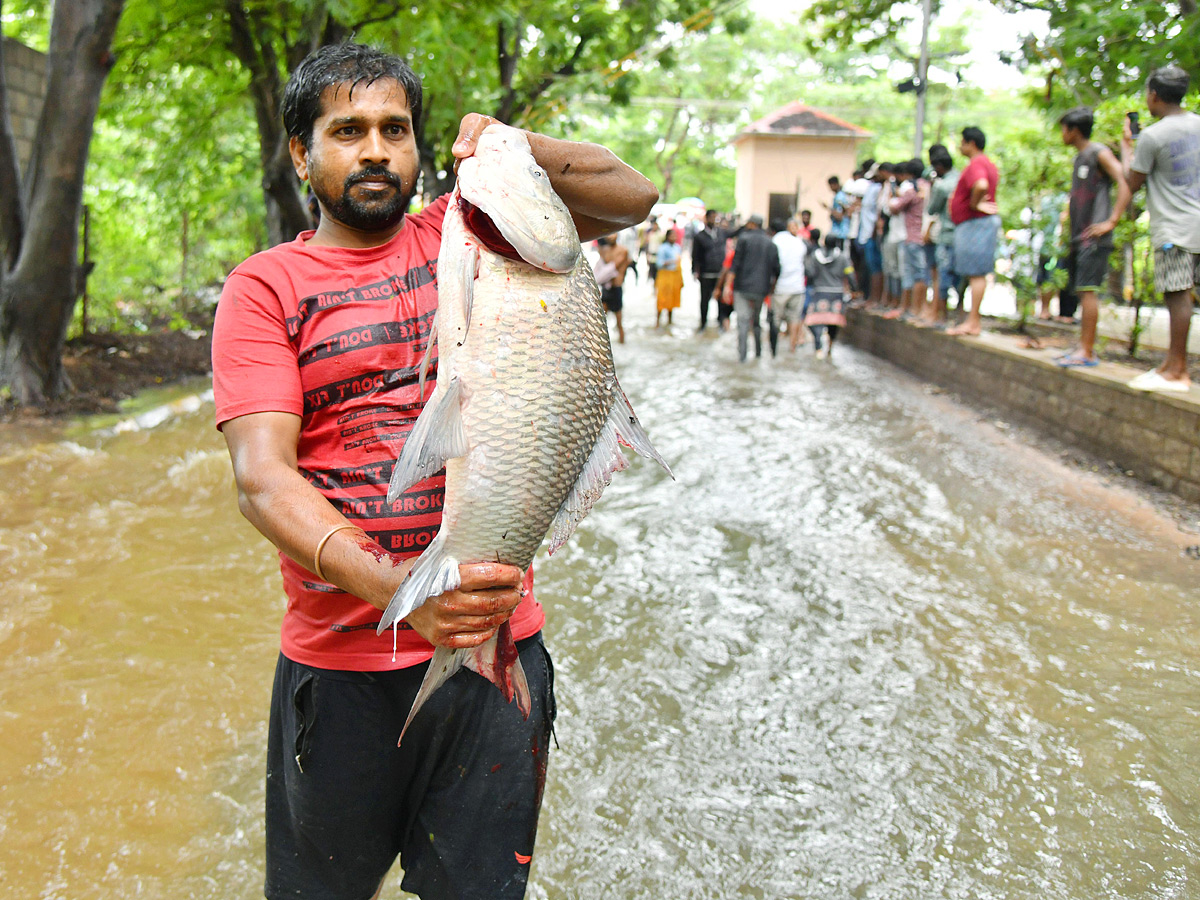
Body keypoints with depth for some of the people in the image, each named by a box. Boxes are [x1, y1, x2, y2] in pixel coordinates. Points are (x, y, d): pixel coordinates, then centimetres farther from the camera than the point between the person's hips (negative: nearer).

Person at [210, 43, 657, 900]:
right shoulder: (266, 286, -1)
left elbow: (633, 195, 9)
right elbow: (262, 474, -12)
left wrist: (515, 148, -9)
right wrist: (391, 589, -28)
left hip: (496, 638, 2)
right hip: (341, 660, -1)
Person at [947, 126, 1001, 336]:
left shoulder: (976, 164, -15)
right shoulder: (988, 163, 19)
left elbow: (981, 185, -35)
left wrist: (974, 204, -19)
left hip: (975, 222, -11)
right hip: (973, 224, 11)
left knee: (976, 273, -11)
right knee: (976, 274, 11)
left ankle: (973, 323, -12)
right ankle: (975, 319, 14)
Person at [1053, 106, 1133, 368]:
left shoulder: (1099, 153, -8)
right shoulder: (1079, 158, 19)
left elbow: (1125, 184, -17)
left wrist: (1111, 222, -21)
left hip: (1094, 237, -9)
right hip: (1078, 236, 9)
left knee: (1087, 290, -12)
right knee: (1082, 292, 9)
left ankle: (1086, 351, -13)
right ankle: (1084, 347, 13)